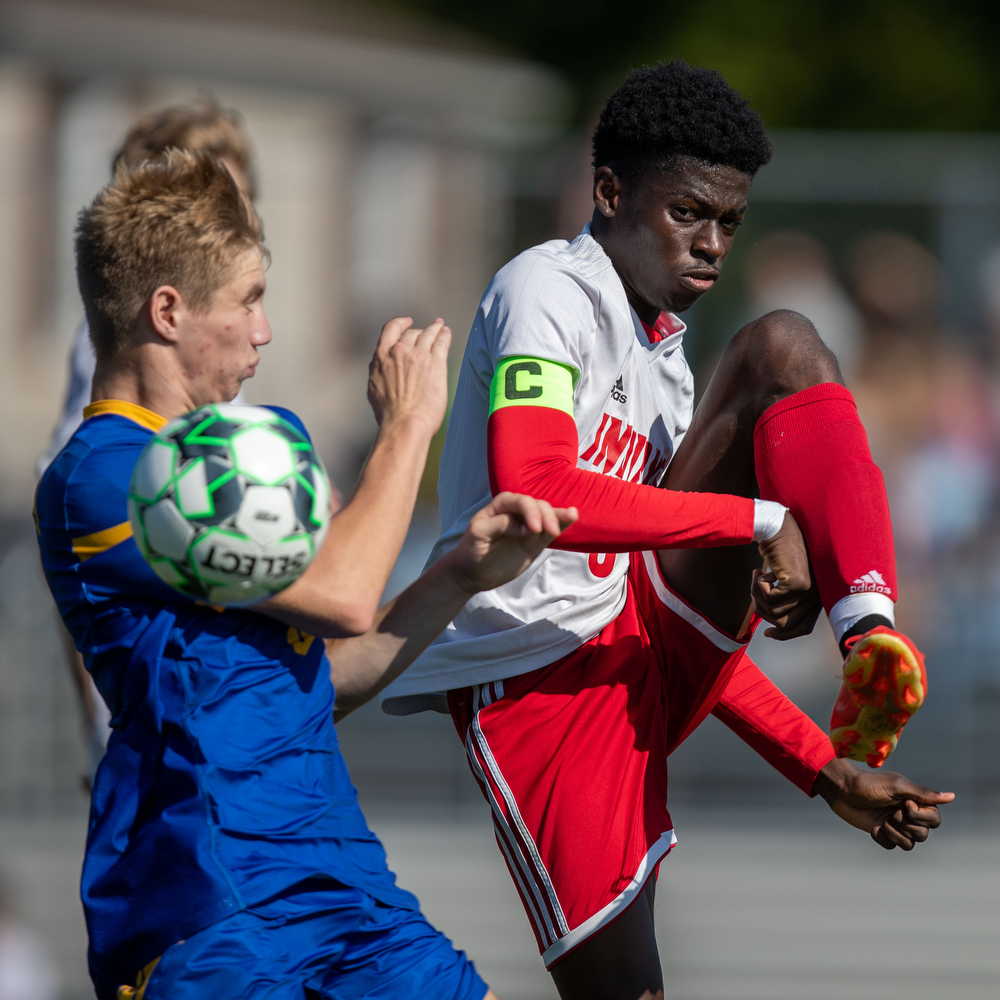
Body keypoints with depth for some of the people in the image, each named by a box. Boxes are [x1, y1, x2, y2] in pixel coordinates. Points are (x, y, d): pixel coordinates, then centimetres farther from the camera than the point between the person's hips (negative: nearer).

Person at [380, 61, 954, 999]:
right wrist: (761, 520, -21)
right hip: (533, 678, -7)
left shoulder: (663, 361, 21)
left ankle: (872, 642, -24)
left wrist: (826, 771, 16)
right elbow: (531, 496, -24)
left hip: (656, 656, 7)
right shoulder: (546, 291, -5)